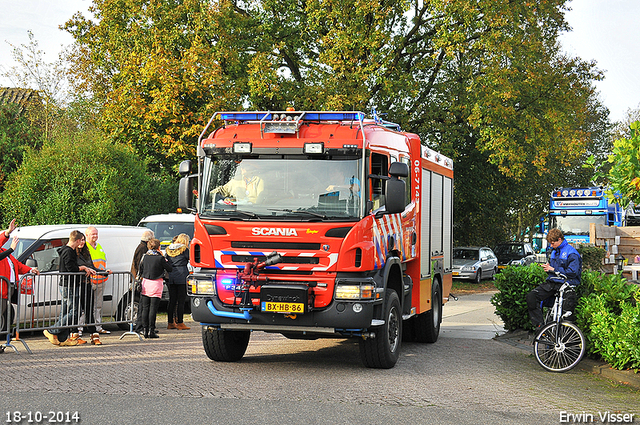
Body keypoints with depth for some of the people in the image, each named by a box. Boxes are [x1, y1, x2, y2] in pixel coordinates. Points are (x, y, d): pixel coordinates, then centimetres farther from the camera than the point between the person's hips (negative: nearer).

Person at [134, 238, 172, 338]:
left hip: (145, 282, 4)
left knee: (144, 307, 9)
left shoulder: (144, 257, 4)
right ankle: (151, 331, -4)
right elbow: (169, 268, 1)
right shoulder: (160, 258, -9)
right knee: (153, 308, -2)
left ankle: (145, 330, 8)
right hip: (156, 285, -4)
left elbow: (140, 271, 10)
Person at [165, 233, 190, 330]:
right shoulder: (184, 250, -5)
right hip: (181, 277, -6)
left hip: (171, 277, 6)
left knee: (172, 300, 9)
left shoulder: (169, 250, 13)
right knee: (181, 300, -2)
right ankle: (179, 323, -3)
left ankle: (170, 323, 12)